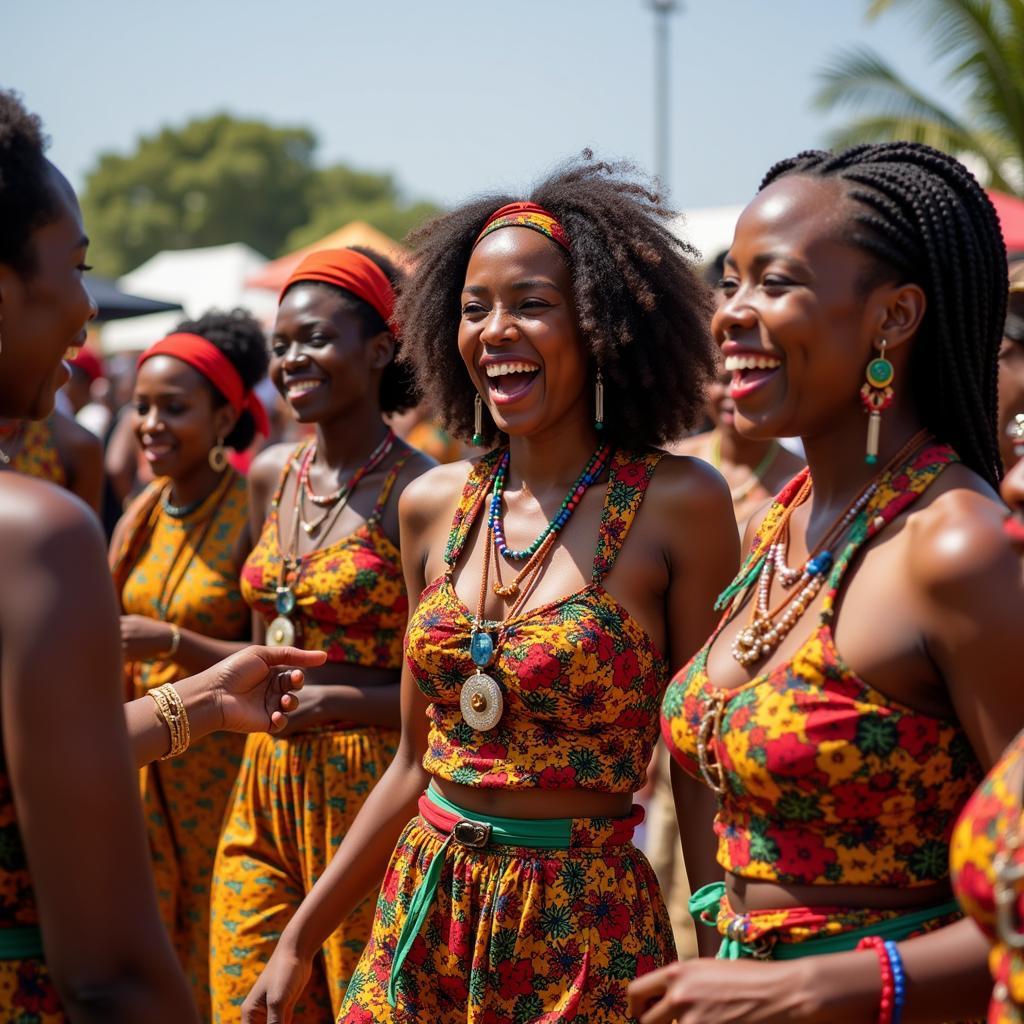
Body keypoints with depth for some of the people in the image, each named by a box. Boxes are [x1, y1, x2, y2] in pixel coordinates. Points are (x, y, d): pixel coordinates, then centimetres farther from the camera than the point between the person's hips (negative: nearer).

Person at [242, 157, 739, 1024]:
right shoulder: (432, 505, 2)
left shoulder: (677, 504, -11)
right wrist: (301, 938, 11)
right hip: (423, 911, 4)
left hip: (589, 930, -4)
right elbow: (418, 759, 10)